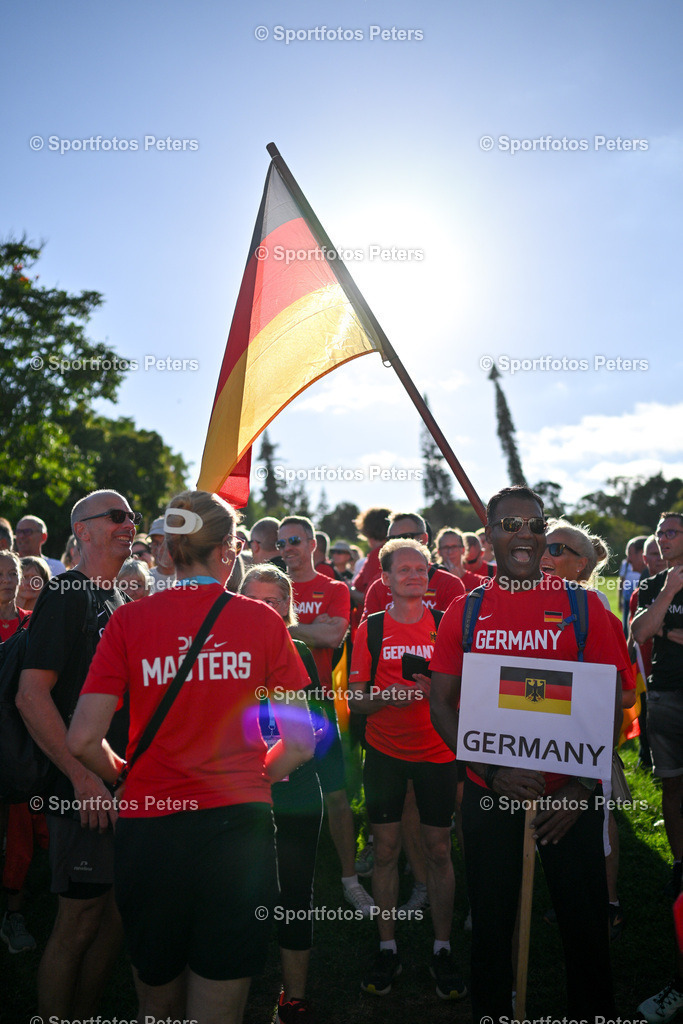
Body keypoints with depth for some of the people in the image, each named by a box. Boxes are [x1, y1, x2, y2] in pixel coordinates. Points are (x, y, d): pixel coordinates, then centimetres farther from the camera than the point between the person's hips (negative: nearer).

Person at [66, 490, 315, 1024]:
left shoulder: (128, 621, -3)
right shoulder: (262, 621, -3)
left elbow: (83, 739, -7)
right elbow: (300, 742, -2)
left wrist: (128, 778, 11)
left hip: (150, 826, 2)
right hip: (240, 821, -1)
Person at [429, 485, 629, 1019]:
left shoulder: (583, 605, -2)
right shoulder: (464, 612, 1)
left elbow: (613, 701, -1)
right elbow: (441, 703, 1)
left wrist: (582, 786, -10)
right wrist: (493, 771, -11)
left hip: (572, 796, -1)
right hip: (489, 795, 1)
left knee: (586, 927, 9)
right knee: (491, 924, 13)